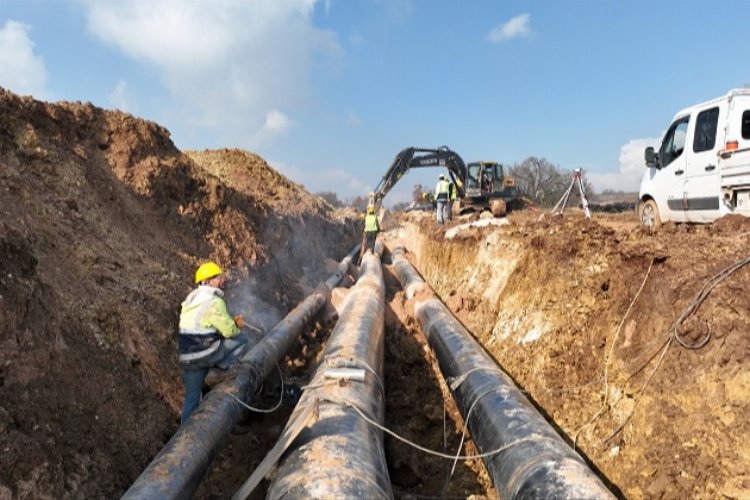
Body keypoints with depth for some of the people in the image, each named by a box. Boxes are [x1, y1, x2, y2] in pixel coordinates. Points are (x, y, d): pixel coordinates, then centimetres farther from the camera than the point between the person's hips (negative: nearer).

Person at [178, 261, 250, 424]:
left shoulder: (192, 299, 14)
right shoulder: (214, 302, -15)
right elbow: (229, 330, -13)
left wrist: (232, 322, 14)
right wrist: (237, 326, 8)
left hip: (187, 358, 8)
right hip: (204, 354, -8)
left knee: (191, 397, 20)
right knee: (243, 339, 4)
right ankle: (221, 367, 2)